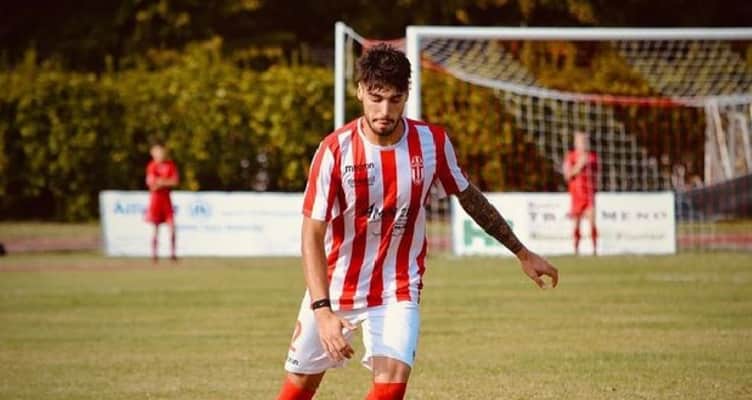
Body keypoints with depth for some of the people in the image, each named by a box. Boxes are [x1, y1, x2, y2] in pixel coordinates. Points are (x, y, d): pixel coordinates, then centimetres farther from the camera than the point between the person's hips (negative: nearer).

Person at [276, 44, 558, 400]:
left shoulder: (432, 143, -11)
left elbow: (469, 197, 7)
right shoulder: (336, 150, -19)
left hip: (398, 290, 1)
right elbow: (312, 235, -17)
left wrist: (522, 253, 13)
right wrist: (323, 310, -28)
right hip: (333, 287, 0)